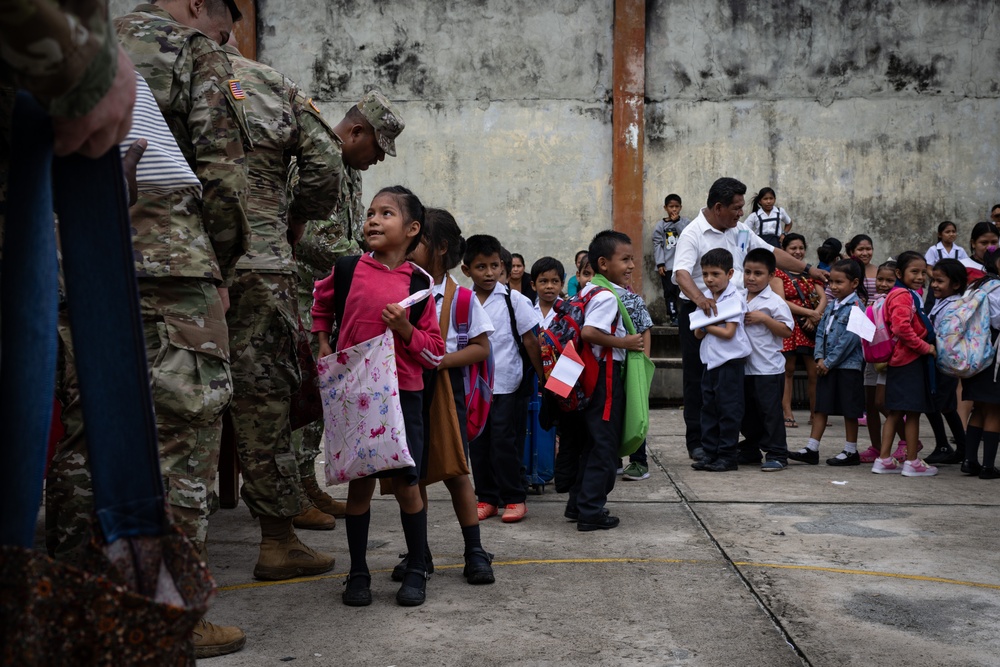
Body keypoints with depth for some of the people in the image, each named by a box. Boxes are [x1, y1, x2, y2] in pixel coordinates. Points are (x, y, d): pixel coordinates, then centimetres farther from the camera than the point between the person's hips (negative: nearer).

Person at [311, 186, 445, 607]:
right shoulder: (349, 268, 0)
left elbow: (435, 352, 1)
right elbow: (320, 300, 22)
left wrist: (406, 330, -15)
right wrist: (323, 343, 11)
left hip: (403, 394, -1)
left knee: (406, 483, 3)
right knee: (359, 482, 7)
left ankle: (416, 570, 21)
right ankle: (358, 572, 22)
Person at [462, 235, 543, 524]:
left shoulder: (512, 300, -4)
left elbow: (530, 341, -1)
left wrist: (542, 377, 0)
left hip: (505, 383, -3)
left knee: (504, 440, -3)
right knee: (477, 442, 8)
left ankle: (514, 498, 10)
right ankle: (486, 497, 20)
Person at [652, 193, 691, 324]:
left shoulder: (685, 222, 6)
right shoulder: (660, 225, 3)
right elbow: (657, 244, 0)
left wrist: (677, 222, -10)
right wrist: (660, 263, -7)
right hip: (667, 265, 0)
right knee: (669, 292, 1)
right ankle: (673, 317, 6)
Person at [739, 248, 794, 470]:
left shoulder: (774, 302, -8)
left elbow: (787, 331, -14)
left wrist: (763, 319, -20)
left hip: (768, 368, -7)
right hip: (744, 367, 7)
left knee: (770, 411, -3)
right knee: (747, 412, 15)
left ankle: (776, 454, 4)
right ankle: (750, 451, 28)